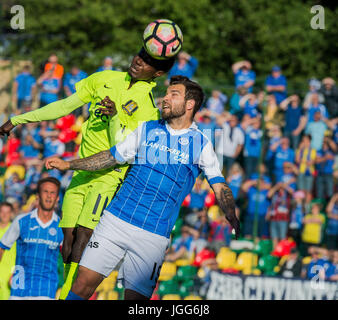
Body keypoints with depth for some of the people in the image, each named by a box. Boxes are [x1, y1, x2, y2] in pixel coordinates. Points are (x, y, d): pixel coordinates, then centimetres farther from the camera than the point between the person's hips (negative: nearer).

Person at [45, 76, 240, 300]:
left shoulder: (201, 144, 4)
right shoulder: (146, 130, 13)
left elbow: (219, 185, 0)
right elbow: (113, 156, 22)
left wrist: (232, 217, -18)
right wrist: (68, 164, 17)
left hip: (154, 235, -2)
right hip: (116, 220, 2)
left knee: (136, 297, -6)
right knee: (84, 282, -5)